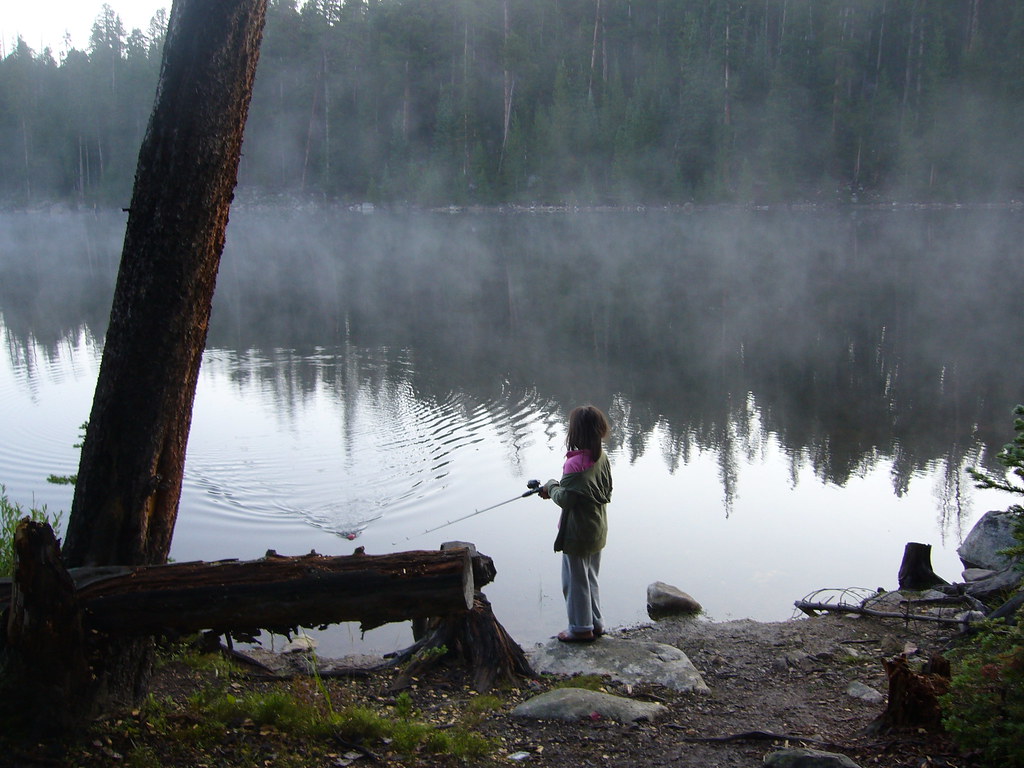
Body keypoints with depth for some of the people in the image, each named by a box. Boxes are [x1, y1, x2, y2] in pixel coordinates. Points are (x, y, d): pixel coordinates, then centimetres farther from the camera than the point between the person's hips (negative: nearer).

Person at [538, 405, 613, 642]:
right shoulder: (602, 458, -1)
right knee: (590, 578, 22)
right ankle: (595, 623, 32)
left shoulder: (575, 463, -26)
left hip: (577, 534, -8)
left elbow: (565, 498, -26)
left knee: (575, 580, 9)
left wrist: (551, 486, -5)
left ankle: (581, 628, 20)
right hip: (597, 531, 8)